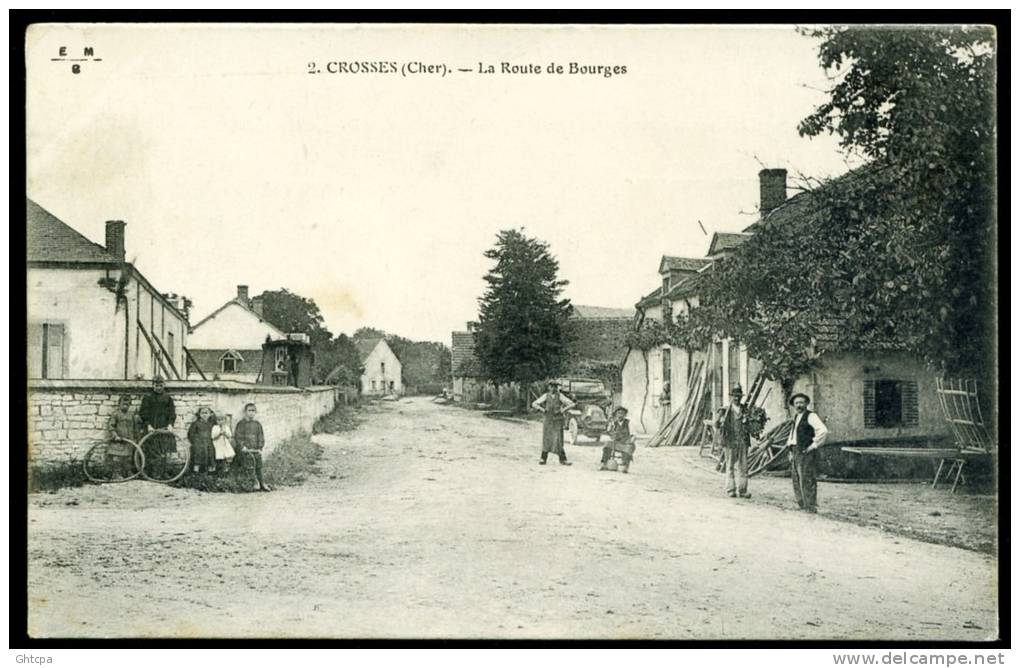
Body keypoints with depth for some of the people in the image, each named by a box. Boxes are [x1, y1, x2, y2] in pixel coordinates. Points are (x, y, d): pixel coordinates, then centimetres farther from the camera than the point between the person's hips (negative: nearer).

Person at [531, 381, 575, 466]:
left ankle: (563, 459, -1)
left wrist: (562, 410, -11)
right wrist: (542, 409, -9)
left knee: (558, 440, -7)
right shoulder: (546, 396, 0)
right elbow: (534, 404, 2)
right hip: (548, 421, 2)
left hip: (558, 421, -1)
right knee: (546, 439, 5)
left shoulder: (560, 396, -4)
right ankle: (543, 458, 16)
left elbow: (571, 404, -7)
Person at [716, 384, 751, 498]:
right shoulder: (726, 411, 1)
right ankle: (731, 489, 7)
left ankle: (742, 490, 3)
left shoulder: (745, 410, 11)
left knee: (742, 466, 0)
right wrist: (720, 422, -25)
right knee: (730, 466, 1)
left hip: (743, 442, 3)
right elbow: (717, 425, -4)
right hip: (730, 442, -2)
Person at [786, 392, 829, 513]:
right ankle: (802, 505, 18)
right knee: (796, 480, 11)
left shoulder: (810, 416, -8)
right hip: (795, 452, 9)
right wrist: (791, 450, 20)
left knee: (807, 480, -10)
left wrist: (814, 445, -15)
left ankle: (811, 507, -8)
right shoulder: (796, 417, 19)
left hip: (806, 452, -9)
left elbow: (823, 431, -20)